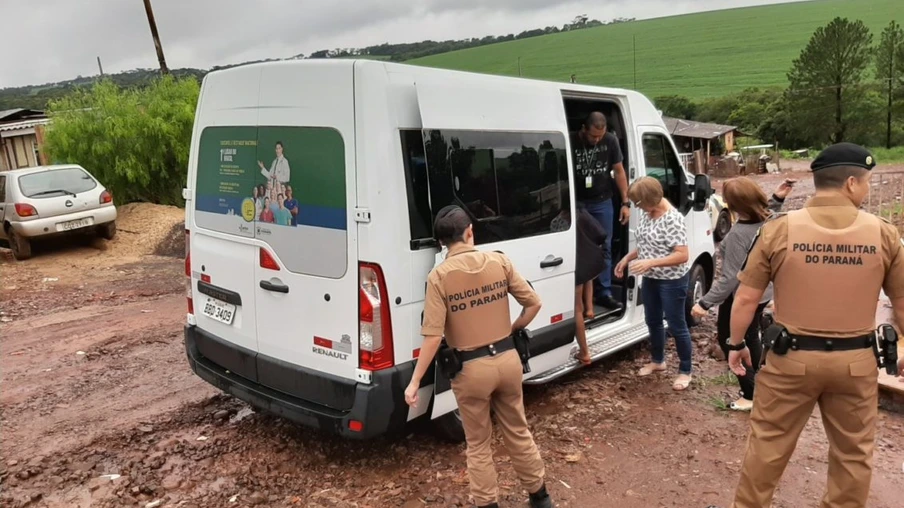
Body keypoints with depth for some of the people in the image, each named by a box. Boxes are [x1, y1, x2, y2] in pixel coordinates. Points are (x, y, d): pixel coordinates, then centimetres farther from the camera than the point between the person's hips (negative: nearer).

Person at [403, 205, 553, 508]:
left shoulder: (439, 276, -13)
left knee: (479, 445, 15)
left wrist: (415, 382, -10)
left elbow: (433, 336, -17)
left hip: (471, 369, -3)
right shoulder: (499, 261, -4)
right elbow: (533, 304, 0)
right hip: (507, 359, 4)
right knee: (518, 432, 23)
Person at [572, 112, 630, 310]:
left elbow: (619, 171, 3)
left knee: (604, 247, 7)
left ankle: (605, 292, 15)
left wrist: (626, 203, 1)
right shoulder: (572, 142, -15)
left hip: (602, 202, 3)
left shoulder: (611, 141, -7)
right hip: (577, 203, -2)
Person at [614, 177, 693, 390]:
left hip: (671, 281, -8)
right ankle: (657, 361, 41)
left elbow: (682, 255, -27)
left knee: (676, 326, 5)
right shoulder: (647, 214, 1)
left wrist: (651, 262, -34)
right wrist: (627, 259, 5)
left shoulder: (673, 219, -24)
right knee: (653, 321, 21)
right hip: (650, 279, 8)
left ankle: (685, 371, 21)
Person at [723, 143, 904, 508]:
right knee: (854, 452, 20)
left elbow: (746, 298, -6)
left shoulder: (779, 230, -10)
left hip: (792, 356, -1)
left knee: (768, 444, 14)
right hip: (856, 361, 2)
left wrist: (736, 344, 8)